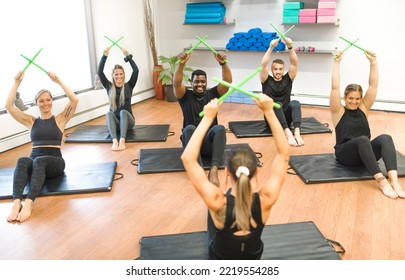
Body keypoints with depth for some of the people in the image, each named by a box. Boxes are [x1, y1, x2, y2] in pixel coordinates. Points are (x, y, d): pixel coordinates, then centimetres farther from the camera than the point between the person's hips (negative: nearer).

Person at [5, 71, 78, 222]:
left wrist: (58, 81, -5)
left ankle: (29, 203, -56)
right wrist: (17, 82, 4)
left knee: (39, 161, -38)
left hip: (55, 162, -2)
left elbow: (74, 100, -5)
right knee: (22, 161, -35)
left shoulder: (60, 119, 10)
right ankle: (16, 202, -53)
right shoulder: (31, 121, 18)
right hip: (34, 161, 2)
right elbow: (9, 106, 7)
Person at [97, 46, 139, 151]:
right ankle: (114, 141, -50)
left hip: (127, 121, -1)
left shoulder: (128, 86, 1)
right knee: (109, 113, -31)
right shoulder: (109, 87, 5)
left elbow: (136, 70, -12)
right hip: (114, 122, 1)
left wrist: (127, 56, -17)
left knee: (123, 112, -33)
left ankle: (122, 141, -51)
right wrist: (105, 55, -14)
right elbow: (99, 72, -8)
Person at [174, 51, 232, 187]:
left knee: (220, 128, -33)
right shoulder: (186, 96, 6)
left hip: (209, 141, 1)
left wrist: (223, 64, -25)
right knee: (189, 128, -36)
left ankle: (214, 169, -45)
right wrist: (181, 64, -31)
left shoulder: (212, 94, 9)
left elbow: (227, 82, -7)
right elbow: (176, 83, -15)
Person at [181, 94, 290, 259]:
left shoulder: (218, 203, -39)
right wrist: (269, 112, -29)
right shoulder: (265, 200, -34)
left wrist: (208, 118, -33)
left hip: (220, 259, -1)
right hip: (253, 258, 1)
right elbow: (284, 153, -25)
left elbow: (188, 158, -33)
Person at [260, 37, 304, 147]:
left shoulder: (287, 79, 10)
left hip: (286, 117, 2)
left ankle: (297, 133, -51)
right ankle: (288, 133, -58)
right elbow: (263, 65, -12)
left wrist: (290, 47, -19)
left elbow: (294, 63, -5)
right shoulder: (267, 81, 5)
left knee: (295, 103, -30)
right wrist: (271, 47, -21)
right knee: (277, 105, -36)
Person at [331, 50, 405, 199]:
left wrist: (373, 62, -3)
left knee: (385, 138, -28)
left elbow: (373, 86, 4)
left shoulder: (363, 108, 13)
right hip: (345, 153, -4)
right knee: (363, 139, -37)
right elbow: (335, 88, -11)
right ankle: (382, 181, -44)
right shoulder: (338, 111, 2)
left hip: (365, 153, 4)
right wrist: (337, 62, -14)